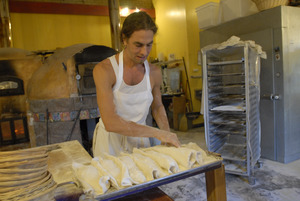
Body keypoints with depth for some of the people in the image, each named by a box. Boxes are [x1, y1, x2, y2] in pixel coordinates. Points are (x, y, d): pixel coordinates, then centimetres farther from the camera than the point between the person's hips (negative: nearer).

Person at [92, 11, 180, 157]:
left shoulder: (154, 72, -5)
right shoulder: (104, 70, -19)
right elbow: (110, 122, -27)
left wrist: (167, 134, -3)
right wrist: (156, 133, -27)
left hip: (140, 139, 4)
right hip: (111, 142, -3)